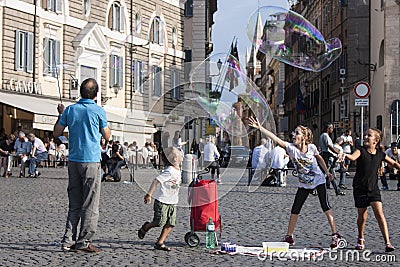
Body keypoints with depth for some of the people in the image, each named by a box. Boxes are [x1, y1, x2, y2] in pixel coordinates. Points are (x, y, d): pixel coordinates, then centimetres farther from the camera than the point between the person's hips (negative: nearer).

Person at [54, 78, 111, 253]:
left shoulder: (70, 110, 4)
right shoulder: (98, 111, -6)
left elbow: (57, 133, 11)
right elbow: (107, 136, 5)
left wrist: (61, 114, 24)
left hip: (73, 161, 5)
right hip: (91, 161, -5)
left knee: (74, 204, 11)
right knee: (90, 204, 0)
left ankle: (68, 240, 9)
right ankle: (84, 242, -2)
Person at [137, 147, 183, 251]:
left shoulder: (177, 171, 9)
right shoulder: (169, 172, -18)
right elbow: (156, 181, -21)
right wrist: (149, 195, -20)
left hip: (172, 202, 8)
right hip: (162, 201, -8)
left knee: (170, 223, 1)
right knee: (159, 222, -5)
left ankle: (160, 243, 8)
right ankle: (145, 228, 24)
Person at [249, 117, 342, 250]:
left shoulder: (311, 147, -16)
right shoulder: (291, 147, -16)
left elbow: (319, 158, 6)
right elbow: (275, 139, -28)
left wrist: (327, 172, 11)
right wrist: (260, 127, -37)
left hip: (318, 180, -2)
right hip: (303, 184, 2)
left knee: (325, 207, -9)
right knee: (295, 209, 2)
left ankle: (335, 235, -1)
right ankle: (289, 236, 15)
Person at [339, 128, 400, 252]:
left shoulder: (380, 154, 1)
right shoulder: (361, 150, -8)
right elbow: (353, 157, -30)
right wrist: (345, 155, -51)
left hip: (374, 188, 1)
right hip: (360, 189, -1)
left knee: (379, 214, -12)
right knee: (362, 216, 6)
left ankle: (387, 243, -13)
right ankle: (360, 240, 30)